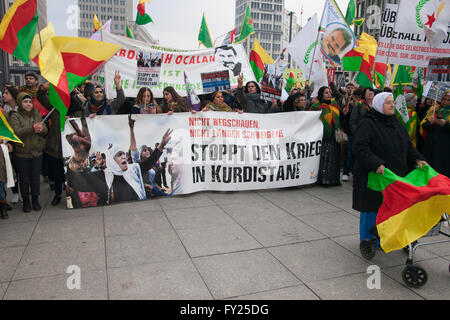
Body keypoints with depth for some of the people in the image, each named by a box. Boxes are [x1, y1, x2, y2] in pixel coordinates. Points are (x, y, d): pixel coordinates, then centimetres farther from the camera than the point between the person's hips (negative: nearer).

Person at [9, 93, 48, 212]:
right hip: (21, 154, -3)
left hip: (37, 152, 3)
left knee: (36, 177, 10)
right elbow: (16, 132, -18)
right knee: (24, 179, 7)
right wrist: (32, 128, -29)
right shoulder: (14, 116, -4)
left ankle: (35, 199, 25)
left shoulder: (37, 114, 9)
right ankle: (26, 201, 22)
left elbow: (45, 130, 5)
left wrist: (41, 129, -18)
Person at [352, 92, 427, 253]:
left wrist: (417, 159, 6)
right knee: (371, 207, 2)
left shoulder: (396, 123, 13)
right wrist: (376, 164, -28)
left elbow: (407, 145, 21)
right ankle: (365, 239, 18)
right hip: (372, 175, -6)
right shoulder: (368, 124, -10)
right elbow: (360, 148, -19)